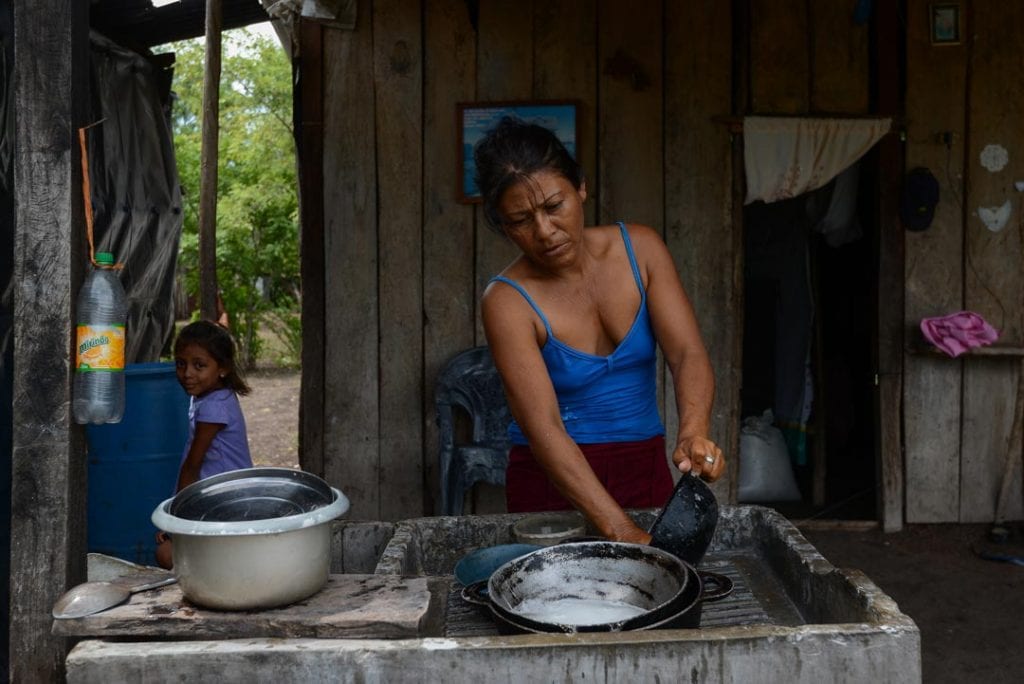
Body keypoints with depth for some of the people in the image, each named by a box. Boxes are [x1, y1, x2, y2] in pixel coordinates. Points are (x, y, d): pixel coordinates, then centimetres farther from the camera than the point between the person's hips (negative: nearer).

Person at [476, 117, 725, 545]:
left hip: (646, 470, 4)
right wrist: (619, 531, -36)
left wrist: (694, 433, -37)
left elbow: (688, 354, -15)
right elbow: (544, 431, -26)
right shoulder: (507, 301, -19)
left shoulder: (640, 249, -7)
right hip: (554, 482, -3)